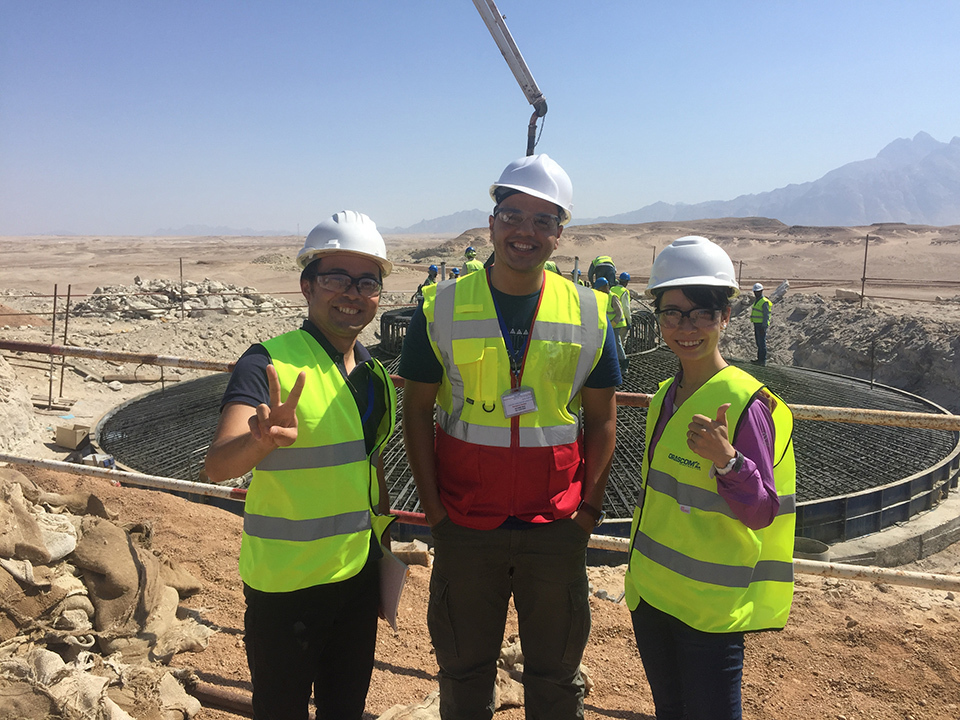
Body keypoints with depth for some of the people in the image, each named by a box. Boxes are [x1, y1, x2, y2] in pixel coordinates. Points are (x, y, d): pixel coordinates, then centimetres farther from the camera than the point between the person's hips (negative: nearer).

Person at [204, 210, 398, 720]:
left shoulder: (373, 373, 3)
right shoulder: (269, 365, -18)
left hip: (360, 575, 6)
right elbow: (217, 465, -31)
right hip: (287, 585, -6)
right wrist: (261, 440, -52)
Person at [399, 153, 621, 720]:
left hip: (557, 526, 1)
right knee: (464, 670, 18)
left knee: (557, 672, 17)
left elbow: (601, 418, 3)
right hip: (465, 525, 0)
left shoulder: (588, 313, -2)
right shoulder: (443, 308, -5)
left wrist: (590, 506, -3)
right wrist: (433, 504, -5)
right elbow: (417, 408, -1)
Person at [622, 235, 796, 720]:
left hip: (711, 607, -7)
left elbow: (763, 513, -18)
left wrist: (726, 460, -36)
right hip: (651, 591, 7)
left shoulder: (746, 403, -18)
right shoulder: (664, 397, 4)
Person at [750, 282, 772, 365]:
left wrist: (763, 327, -21)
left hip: (761, 325, -10)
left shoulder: (764, 302, -13)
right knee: (758, 343, 13)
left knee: (762, 342, -7)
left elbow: (766, 315, -17)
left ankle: (763, 360, -5)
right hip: (756, 324, 10)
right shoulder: (756, 301, 17)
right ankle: (759, 358, 20)